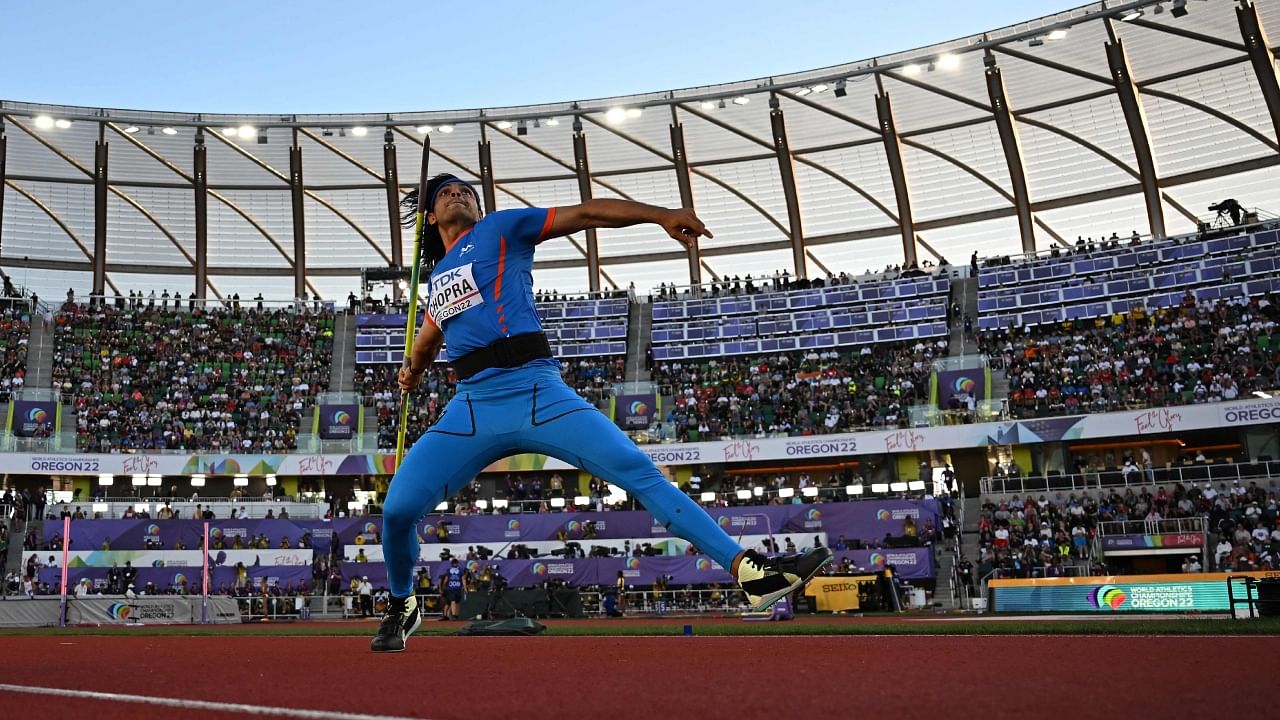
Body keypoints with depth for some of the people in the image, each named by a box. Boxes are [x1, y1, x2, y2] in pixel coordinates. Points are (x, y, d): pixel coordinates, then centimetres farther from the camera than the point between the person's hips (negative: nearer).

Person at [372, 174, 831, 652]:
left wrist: (661, 215, -7)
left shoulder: (501, 228, 13)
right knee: (398, 506, -9)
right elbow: (427, 340, 46)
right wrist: (414, 368, 25)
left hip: (537, 394, -3)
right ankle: (402, 607, 21)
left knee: (639, 471, -16)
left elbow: (584, 214, 4)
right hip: (472, 407, 4)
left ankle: (748, 570, -19)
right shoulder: (436, 277, 27)